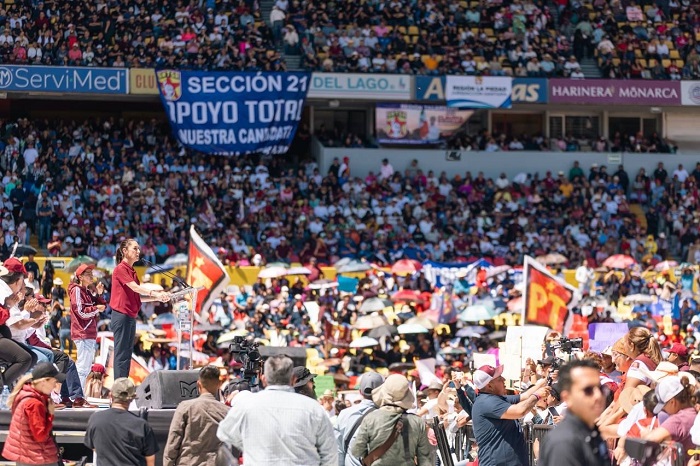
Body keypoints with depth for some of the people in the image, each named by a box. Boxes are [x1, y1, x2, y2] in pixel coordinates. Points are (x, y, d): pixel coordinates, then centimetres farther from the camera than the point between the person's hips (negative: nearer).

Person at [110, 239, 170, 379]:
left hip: (131, 316, 9)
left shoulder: (132, 271, 18)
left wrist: (157, 297, 8)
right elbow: (135, 287, -20)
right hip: (121, 315, -9)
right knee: (121, 353, -10)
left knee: (127, 353, 8)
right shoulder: (121, 269, -8)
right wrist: (155, 293, -28)